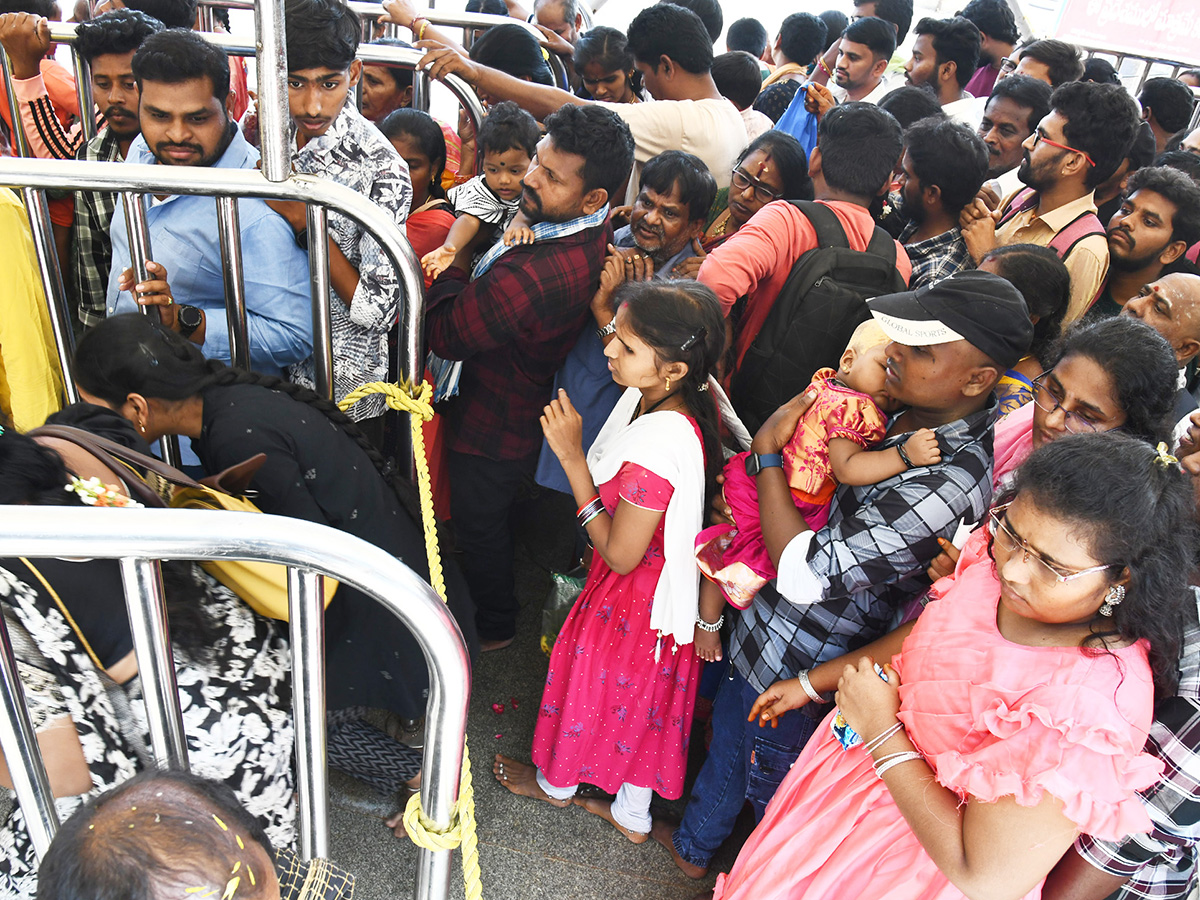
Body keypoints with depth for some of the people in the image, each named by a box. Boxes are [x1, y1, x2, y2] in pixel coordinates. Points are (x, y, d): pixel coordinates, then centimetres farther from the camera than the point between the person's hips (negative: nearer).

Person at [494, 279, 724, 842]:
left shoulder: (655, 447, -38)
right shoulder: (677, 403, -11)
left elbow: (619, 553, -28)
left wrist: (571, 456, -28)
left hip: (631, 599, -8)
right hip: (666, 588, 8)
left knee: (594, 680, 21)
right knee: (643, 700, 25)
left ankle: (556, 781, 53)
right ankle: (633, 815, 49)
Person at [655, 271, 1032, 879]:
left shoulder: (950, 483, -35)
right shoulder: (910, 412, -7)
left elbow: (806, 575, -33)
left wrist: (767, 452, -26)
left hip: (798, 669, -8)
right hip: (762, 630, 8)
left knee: (768, 777, 22)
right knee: (727, 735, 31)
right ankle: (693, 844, 59)